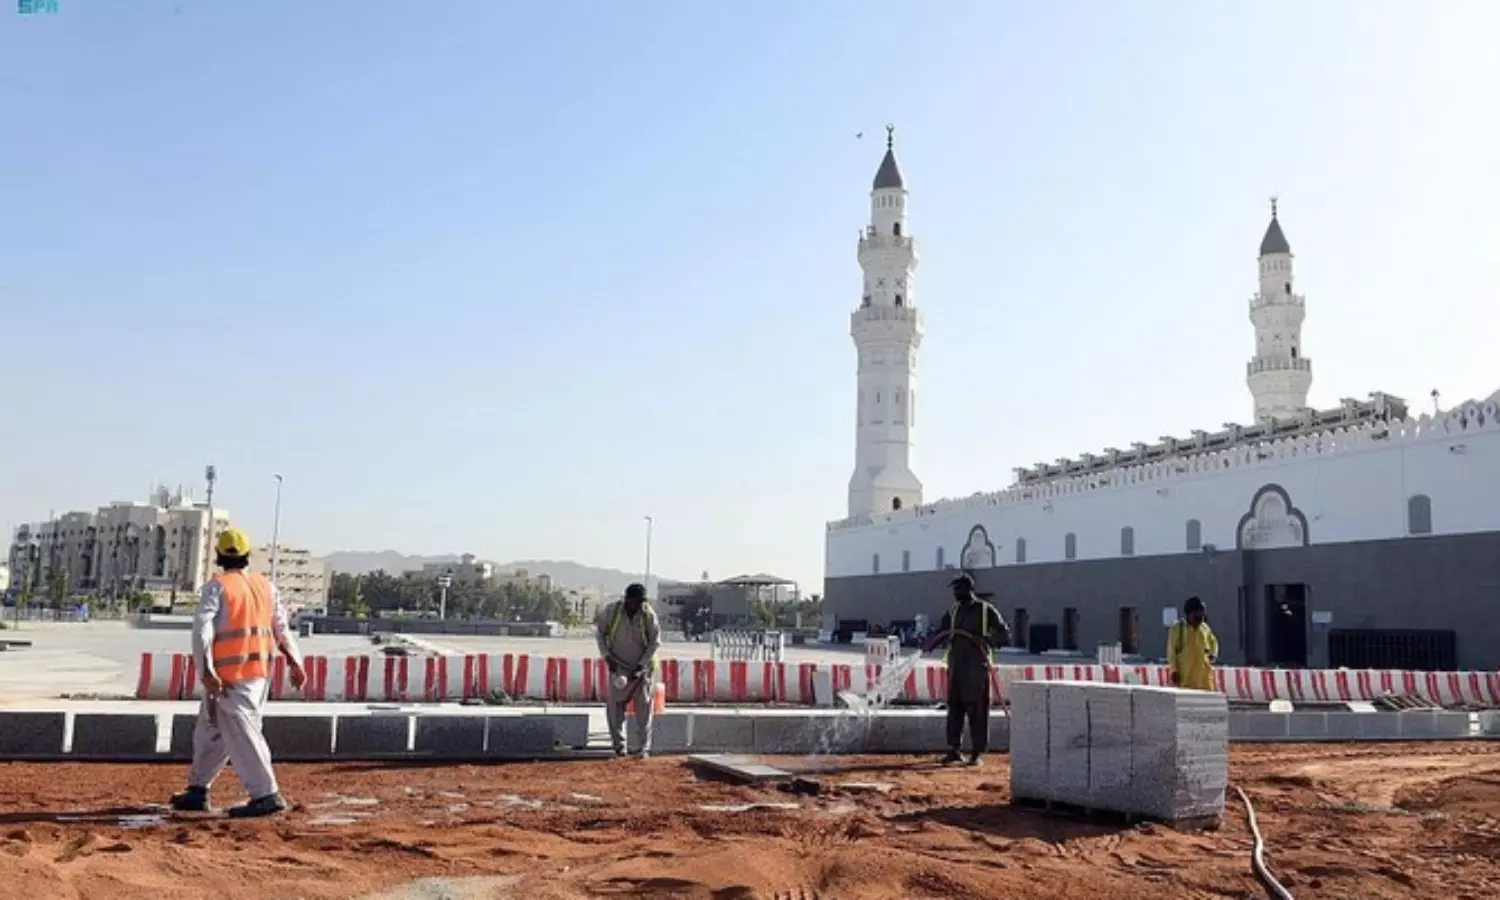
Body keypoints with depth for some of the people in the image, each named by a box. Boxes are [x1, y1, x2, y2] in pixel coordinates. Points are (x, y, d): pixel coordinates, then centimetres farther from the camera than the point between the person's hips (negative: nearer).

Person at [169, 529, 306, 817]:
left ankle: (266, 796, -8)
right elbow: (282, 628, 11)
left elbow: (202, 630, -16)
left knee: (241, 735, -5)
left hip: (229, 675, -7)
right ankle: (197, 790, 26)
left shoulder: (217, 586, -6)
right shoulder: (266, 585, 12)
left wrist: (207, 673, -21)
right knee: (210, 731, 19)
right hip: (261, 671, 7)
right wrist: (295, 663, 10)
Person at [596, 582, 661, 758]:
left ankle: (644, 748, 4)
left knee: (644, 707, -1)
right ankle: (619, 745, 12)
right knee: (615, 706, 1)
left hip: (642, 667, -1)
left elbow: (655, 643, -9)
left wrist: (641, 666, -16)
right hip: (618, 666, 1)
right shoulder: (612, 610, -11)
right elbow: (600, 632, 2)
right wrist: (607, 656, -7)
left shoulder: (649, 616, -14)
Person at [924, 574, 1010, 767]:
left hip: (977, 666, -5)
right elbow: (941, 633, 20)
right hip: (955, 666, 5)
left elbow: (1005, 634, -4)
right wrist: (926, 646, 2)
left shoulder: (986, 610, -1)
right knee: (954, 707, 4)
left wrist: (986, 640, -23)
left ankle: (977, 752, 3)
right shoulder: (954, 611, 15)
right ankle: (954, 749, 10)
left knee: (977, 710, -3)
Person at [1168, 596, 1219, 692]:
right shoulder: (1177, 627, -3)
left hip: (1203, 673, 5)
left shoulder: (1205, 628, 11)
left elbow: (1213, 642, 27)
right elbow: (1171, 650, -4)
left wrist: (1213, 654, 7)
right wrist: (1174, 670, -9)